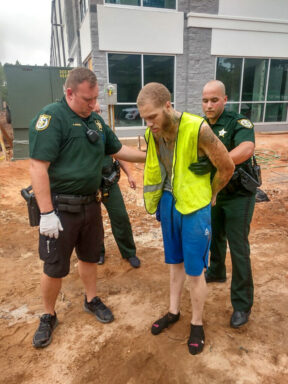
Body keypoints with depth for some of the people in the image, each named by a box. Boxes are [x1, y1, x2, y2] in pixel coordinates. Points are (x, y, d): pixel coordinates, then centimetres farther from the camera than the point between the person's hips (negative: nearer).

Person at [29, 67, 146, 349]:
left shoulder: (96, 120, 7)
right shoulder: (51, 117, -15)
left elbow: (119, 150, 16)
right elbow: (38, 167, -20)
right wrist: (46, 213, -22)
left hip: (90, 204, 6)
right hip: (60, 207, -6)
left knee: (89, 256, 20)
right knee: (55, 267, 8)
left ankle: (91, 300, 43)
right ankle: (48, 316, 32)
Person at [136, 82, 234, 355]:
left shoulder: (197, 128, -23)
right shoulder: (152, 134, -5)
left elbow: (227, 167, -11)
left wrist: (210, 195, 3)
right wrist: (163, 198, 12)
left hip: (194, 207, -5)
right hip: (168, 203, 5)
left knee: (194, 270, 8)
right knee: (175, 262, 20)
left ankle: (197, 324, 31)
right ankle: (173, 311, 40)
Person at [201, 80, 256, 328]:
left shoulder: (238, 123, -19)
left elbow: (247, 149, -40)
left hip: (238, 196, -5)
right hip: (214, 194, 6)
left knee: (238, 247, 0)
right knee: (215, 237, 22)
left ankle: (242, 304, 15)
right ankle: (217, 272, 48)